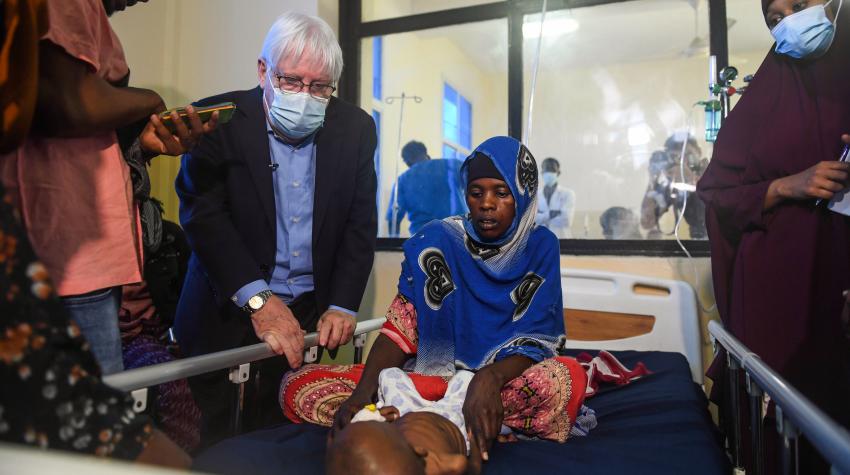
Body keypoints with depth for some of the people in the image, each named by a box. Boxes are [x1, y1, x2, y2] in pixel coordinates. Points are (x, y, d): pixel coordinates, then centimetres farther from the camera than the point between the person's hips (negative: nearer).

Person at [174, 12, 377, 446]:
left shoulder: (355, 128, 1)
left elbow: (360, 225, 2)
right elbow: (203, 214, -15)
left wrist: (342, 307, -6)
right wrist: (258, 300, -24)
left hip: (314, 313, 3)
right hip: (228, 314, -2)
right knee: (218, 447, 8)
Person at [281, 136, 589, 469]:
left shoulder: (540, 247, -1)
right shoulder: (436, 240, -1)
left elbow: (534, 340, -9)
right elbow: (401, 328, -5)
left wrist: (489, 378, -31)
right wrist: (364, 391, -24)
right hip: (431, 375, 2)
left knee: (565, 380, -36)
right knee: (298, 386, -17)